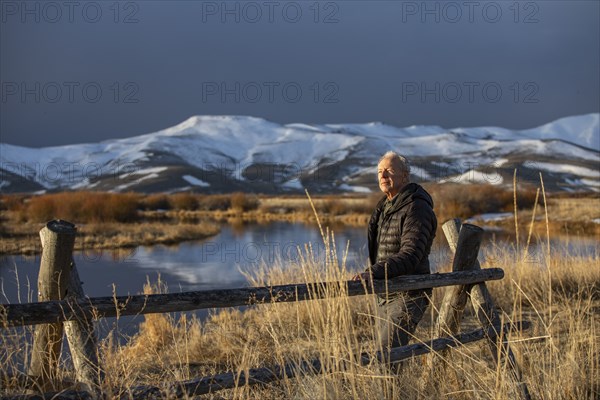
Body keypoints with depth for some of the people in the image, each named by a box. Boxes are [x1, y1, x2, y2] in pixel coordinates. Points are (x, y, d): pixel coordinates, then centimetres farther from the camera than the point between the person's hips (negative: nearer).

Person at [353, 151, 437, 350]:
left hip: (407, 296, -9)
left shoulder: (416, 208, -16)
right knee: (385, 349, 13)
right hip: (384, 295, 10)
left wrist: (374, 273, -37)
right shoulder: (384, 206, 13)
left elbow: (410, 256, -28)